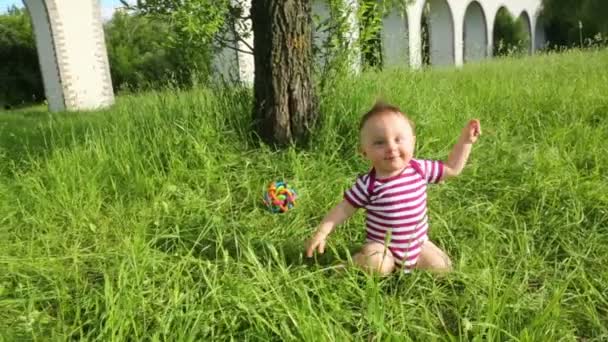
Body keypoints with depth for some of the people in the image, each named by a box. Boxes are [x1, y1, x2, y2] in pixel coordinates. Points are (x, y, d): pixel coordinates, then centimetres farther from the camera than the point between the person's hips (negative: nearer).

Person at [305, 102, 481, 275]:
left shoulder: (420, 169, -10)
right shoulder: (368, 184, -20)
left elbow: (452, 168, 6)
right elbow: (344, 209, -11)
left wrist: (466, 140, 0)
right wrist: (321, 232, -20)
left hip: (417, 244, 5)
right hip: (382, 247, -4)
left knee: (442, 267, -7)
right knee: (375, 265, -32)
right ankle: (353, 263, 0)